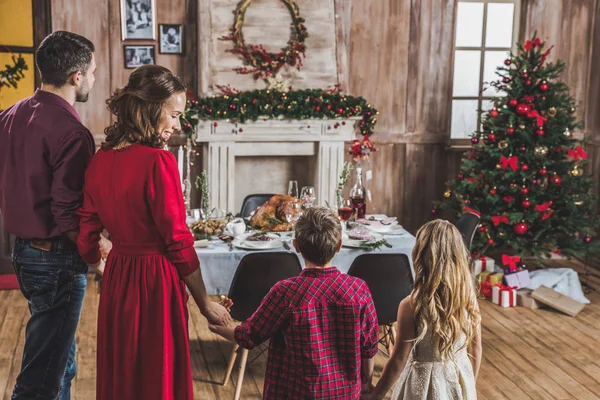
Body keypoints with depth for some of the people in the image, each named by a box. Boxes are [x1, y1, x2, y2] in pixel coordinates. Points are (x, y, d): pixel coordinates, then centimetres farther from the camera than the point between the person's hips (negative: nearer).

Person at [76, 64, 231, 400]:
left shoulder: (101, 160, 2)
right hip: (156, 282, -7)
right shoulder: (158, 161, -18)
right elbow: (179, 243, -16)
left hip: (116, 277, 7)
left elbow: (87, 236, 8)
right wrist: (205, 303, -6)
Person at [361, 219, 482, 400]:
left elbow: (398, 361, -16)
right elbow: (475, 351, 0)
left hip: (426, 384, -4)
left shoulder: (411, 305, -24)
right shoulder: (469, 298, -11)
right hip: (460, 381, 4)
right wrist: (468, 385, 17)